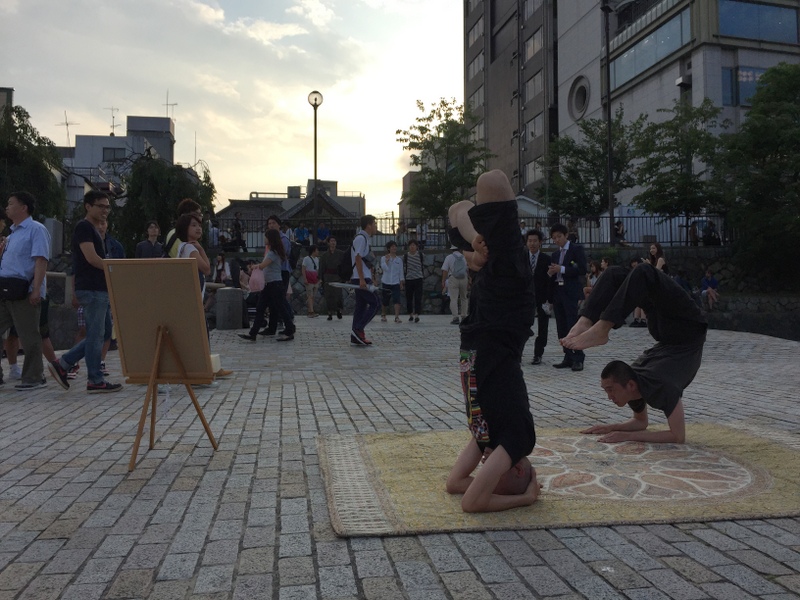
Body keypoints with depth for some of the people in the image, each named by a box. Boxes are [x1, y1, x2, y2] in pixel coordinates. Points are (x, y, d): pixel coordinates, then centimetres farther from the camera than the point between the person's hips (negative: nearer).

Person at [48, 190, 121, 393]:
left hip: (100, 289, 10)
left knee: (104, 333, 13)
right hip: (91, 289, -10)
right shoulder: (83, 227, -9)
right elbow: (92, 258, -19)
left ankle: (62, 364, 16)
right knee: (96, 334, -4)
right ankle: (96, 381, 4)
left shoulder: (94, 230, 20)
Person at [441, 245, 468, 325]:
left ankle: (455, 317, -17)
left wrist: (443, 281, -2)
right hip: (464, 279, 3)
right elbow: (468, 270, 9)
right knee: (463, 298, 17)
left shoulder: (449, 257, 3)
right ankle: (464, 316, 18)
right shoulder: (464, 257, 11)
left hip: (453, 279, -3)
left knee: (453, 299, -6)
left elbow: (445, 270, -4)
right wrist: (468, 281, 15)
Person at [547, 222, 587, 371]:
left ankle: (578, 359, -8)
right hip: (557, 292, 7)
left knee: (573, 325, -11)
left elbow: (582, 270, -10)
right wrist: (550, 273, -2)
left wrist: (562, 269, -15)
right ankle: (568, 358, 9)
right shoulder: (555, 254, 20)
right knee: (562, 328, 5)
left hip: (571, 293, -7)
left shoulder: (576, 249, 1)